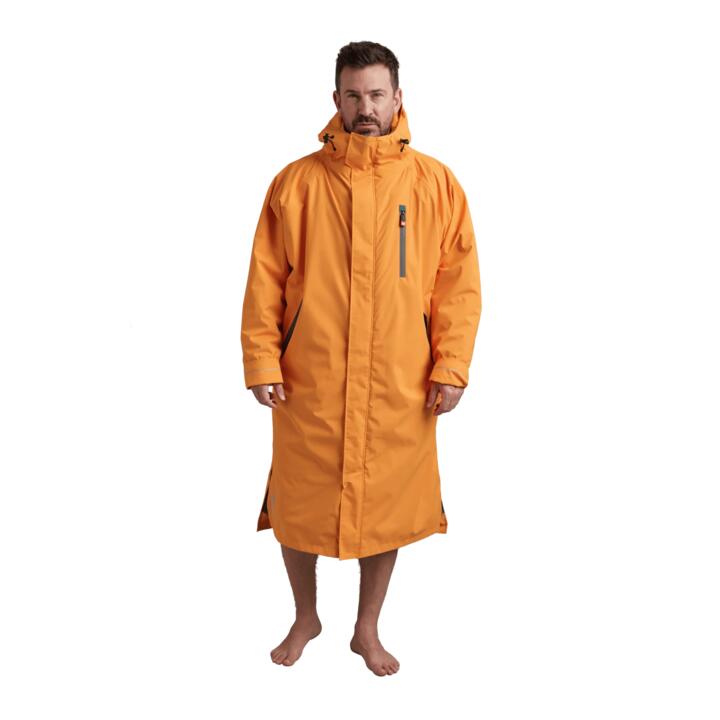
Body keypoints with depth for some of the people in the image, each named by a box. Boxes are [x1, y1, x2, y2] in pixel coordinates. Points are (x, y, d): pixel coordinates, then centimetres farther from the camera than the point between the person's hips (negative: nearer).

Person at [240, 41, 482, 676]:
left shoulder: (435, 183, 0)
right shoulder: (297, 182, 0)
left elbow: (459, 284, 1)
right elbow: (265, 281, 1)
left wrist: (451, 368, -5)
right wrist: (262, 362, -4)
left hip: (399, 385, 0)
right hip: (308, 381, 0)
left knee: (387, 504, 12)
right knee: (299, 504, 12)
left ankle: (368, 630, 35)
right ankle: (306, 618, 38)